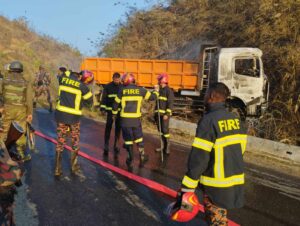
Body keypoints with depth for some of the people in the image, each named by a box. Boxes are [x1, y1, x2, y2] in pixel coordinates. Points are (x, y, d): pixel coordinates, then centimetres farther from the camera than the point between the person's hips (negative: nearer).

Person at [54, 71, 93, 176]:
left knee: (60, 142, 10)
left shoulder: (63, 79, -2)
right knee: (75, 142, 15)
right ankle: (74, 166, 25)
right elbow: (90, 100, 1)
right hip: (74, 117, -3)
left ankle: (57, 169, 13)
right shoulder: (81, 85, -11)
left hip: (61, 114, 3)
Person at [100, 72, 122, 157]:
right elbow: (104, 97, -3)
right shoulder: (108, 86, -2)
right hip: (110, 110, -2)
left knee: (118, 128, 8)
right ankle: (106, 146, 5)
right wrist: (102, 107, -11)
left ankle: (116, 145, 20)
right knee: (108, 127, -2)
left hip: (120, 111, 2)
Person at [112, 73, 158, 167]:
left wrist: (114, 114, 21)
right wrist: (156, 92, 27)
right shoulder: (140, 90, 0)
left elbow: (116, 103, 5)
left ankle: (130, 158, 12)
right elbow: (152, 97, 6)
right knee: (139, 139, 15)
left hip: (125, 119, -1)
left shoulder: (122, 90, -1)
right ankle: (142, 157, 18)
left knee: (128, 139, 9)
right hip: (136, 119, 1)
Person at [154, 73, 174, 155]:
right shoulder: (159, 90, 15)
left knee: (165, 130, -6)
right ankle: (163, 146, 21)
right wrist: (155, 113, 17)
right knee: (160, 130, 11)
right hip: (158, 114, 8)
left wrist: (167, 114, -20)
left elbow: (170, 103, -14)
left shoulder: (169, 91, -9)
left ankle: (167, 147, 3)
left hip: (165, 114, -8)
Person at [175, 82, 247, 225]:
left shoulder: (209, 120, -19)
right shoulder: (235, 119, 5)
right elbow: (239, 149, 13)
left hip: (217, 185, -7)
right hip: (236, 182, 8)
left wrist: (186, 189, -18)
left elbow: (198, 158, -22)